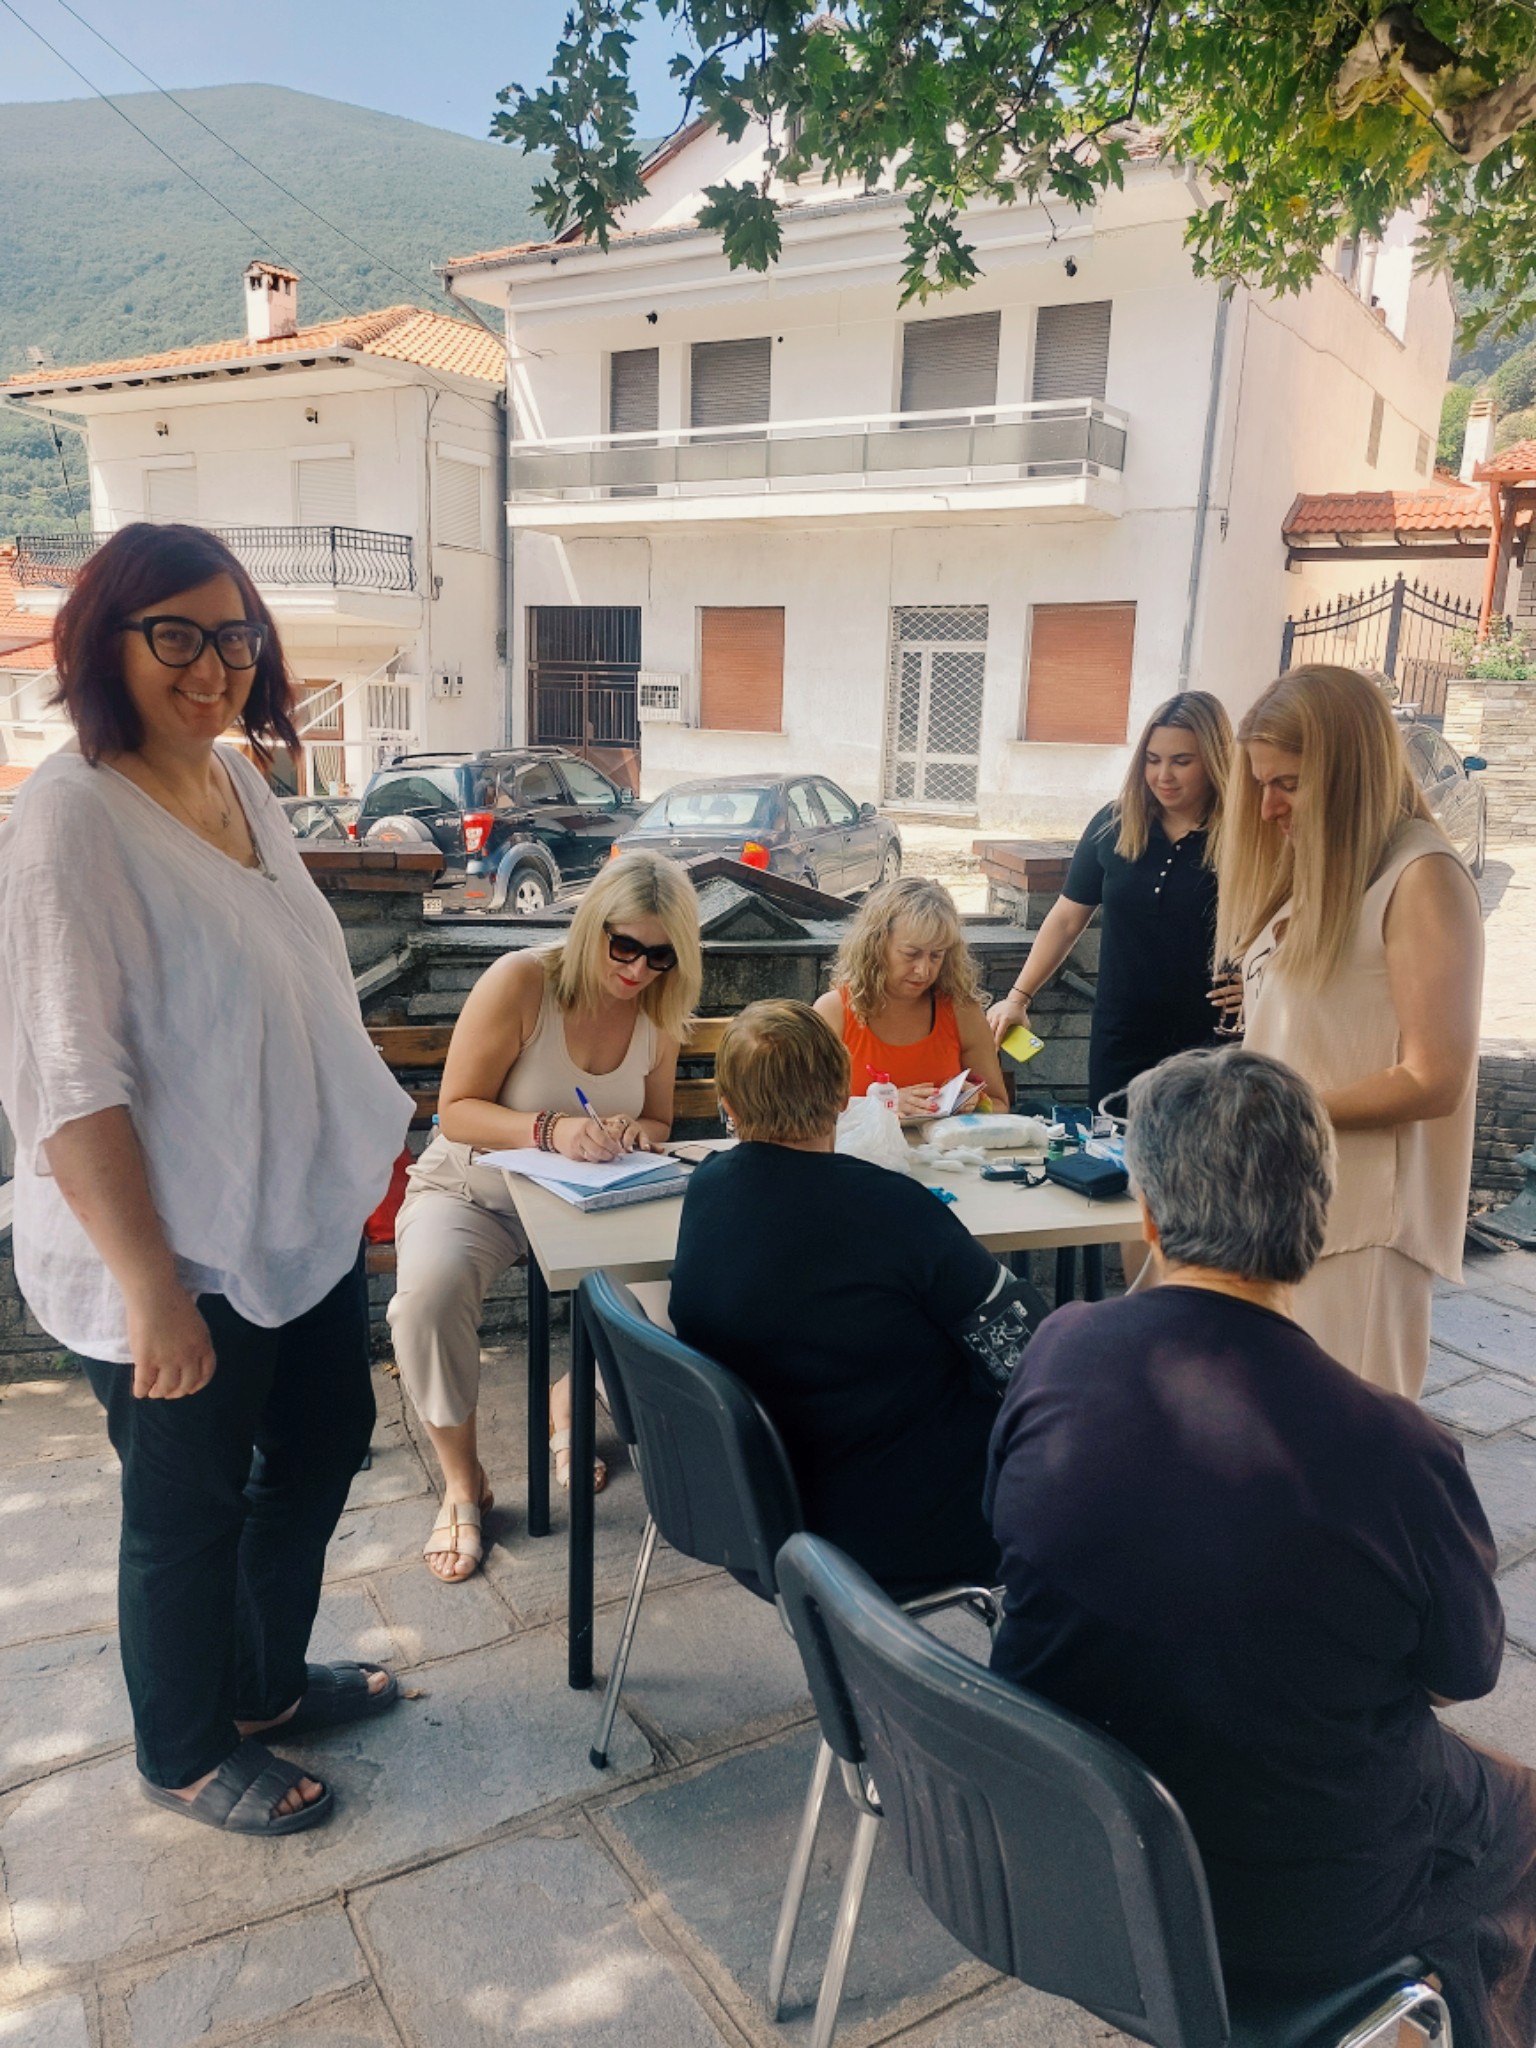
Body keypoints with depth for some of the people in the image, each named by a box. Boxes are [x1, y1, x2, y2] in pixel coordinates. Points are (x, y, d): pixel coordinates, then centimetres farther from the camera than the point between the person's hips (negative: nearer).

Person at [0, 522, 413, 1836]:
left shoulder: (239, 781, 4)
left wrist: (363, 1139, 17)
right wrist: (151, 1286, -25)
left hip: (303, 1215, 9)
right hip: (176, 1253, -8)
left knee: (323, 1445, 22)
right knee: (189, 1510, 12)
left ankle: (265, 1682, 47)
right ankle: (186, 1757, 38)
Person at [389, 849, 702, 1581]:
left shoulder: (658, 1013, -3)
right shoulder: (521, 981, -19)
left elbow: (658, 1126, 8)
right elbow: (456, 1110, -18)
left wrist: (631, 1134, -17)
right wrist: (550, 1129, -35)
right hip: (471, 1190, -3)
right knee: (429, 1290, -35)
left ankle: (569, 1402, 10)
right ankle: (462, 1482, -8)